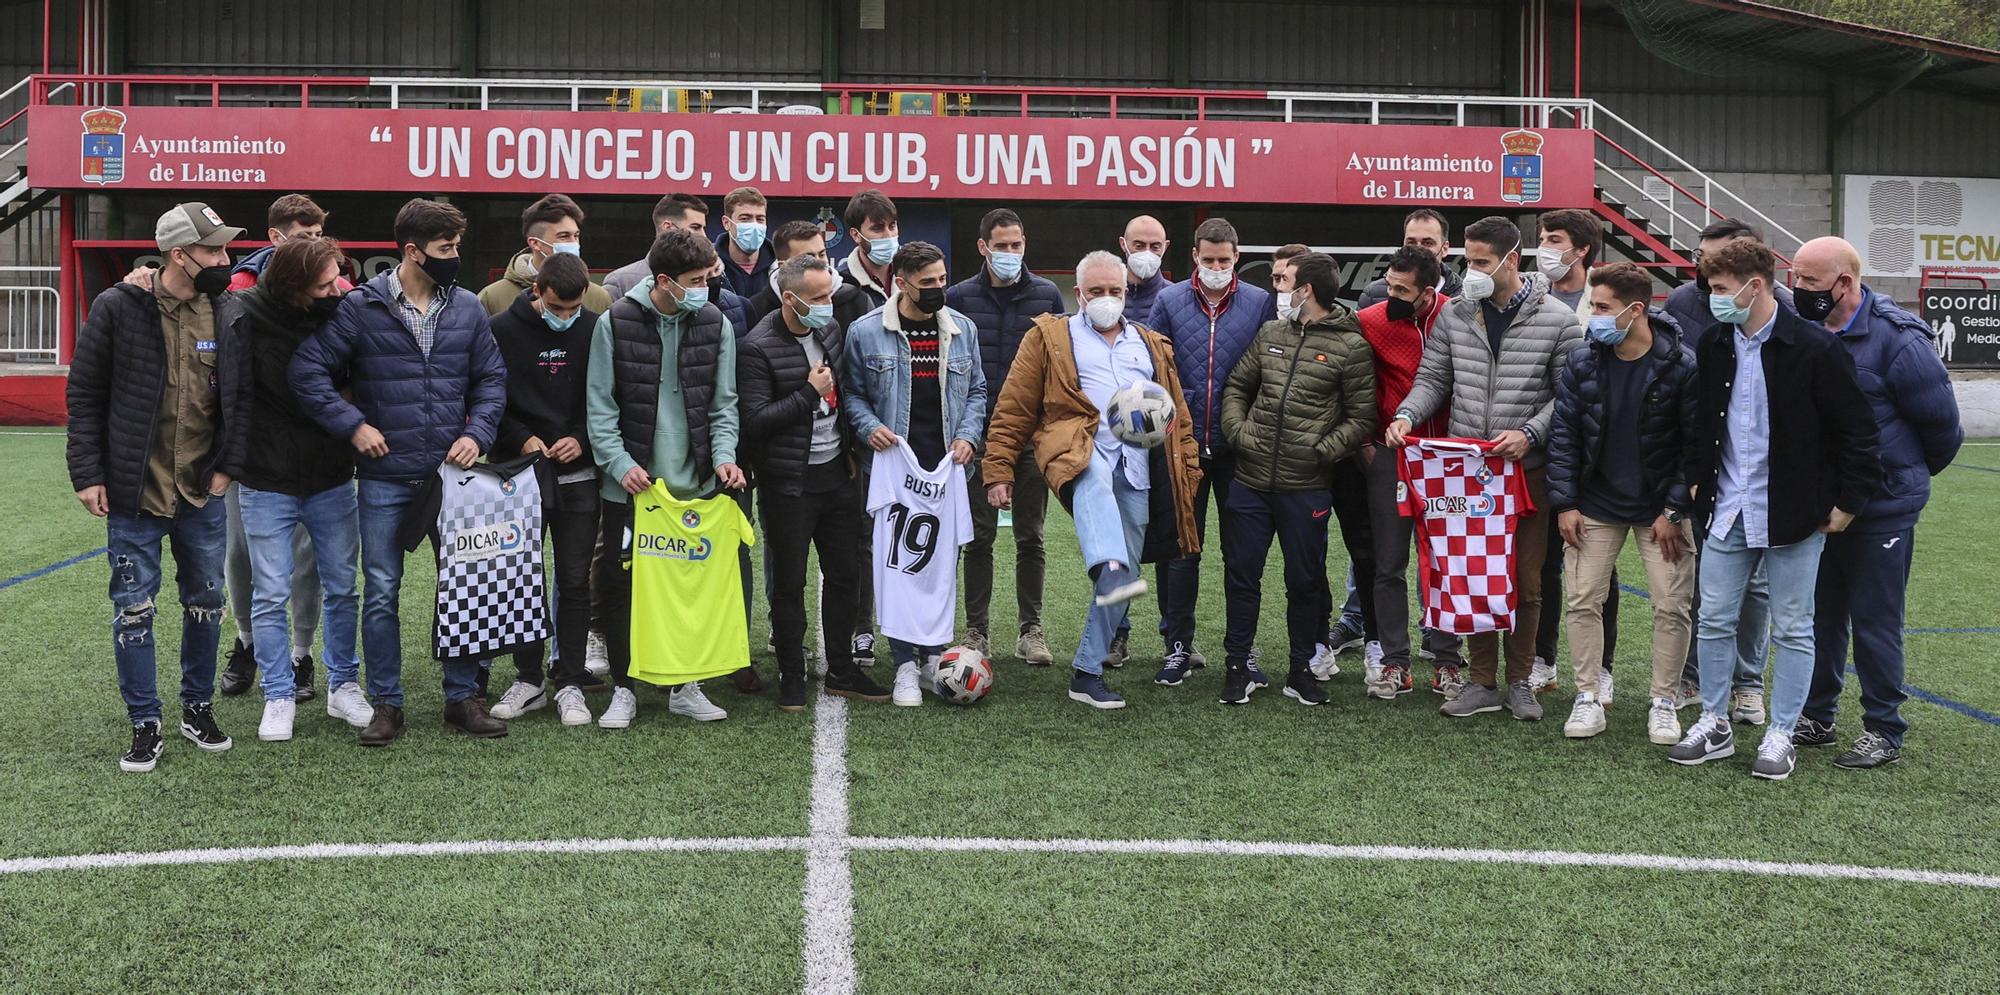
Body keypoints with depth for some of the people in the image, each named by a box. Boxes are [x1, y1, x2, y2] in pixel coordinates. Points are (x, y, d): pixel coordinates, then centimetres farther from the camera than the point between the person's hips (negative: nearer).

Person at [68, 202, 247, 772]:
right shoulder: (118, 308, -8)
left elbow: (240, 395, 10)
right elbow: (84, 395, -4)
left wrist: (228, 464, 2)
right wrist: (87, 474, -7)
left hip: (202, 492, 3)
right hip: (133, 492, -3)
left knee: (206, 601, 12)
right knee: (134, 609, 4)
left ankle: (198, 709, 28)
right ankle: (145, 726, 15)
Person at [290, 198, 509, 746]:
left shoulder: (468, 309, 4)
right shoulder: (361, 308, -6)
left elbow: (491, 379, 10)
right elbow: (308, 370, -7)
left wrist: (477, 433, -4)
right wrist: (352, 424, -12)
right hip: (385, 479, -2)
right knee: (381, 593, 5)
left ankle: (462, 696, 20)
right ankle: (385, 702, 16)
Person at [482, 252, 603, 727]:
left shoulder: (595, 329, -1)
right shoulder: (503, 330, -4)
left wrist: (581, 439, -11)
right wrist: (522, 439, -13)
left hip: (578, 475, 0)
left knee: (575, 580, 3)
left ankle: (569, 684, 10)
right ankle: (528, 679, 17)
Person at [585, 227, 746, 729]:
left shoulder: (716, 325, 2)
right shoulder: (615, 323, -5)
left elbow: (722, 403, 6)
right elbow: (600, 405, -3)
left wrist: (723, 453, -9)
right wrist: (619, 462, -14)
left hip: (695, 482, 2)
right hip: (629, 482, -2)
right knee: (620, 585, 3)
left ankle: (685, 685, 21)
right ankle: (623, 688, 16)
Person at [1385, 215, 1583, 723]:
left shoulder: (1558, 319, -4)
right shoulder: (1455, 315, 5)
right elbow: (1433, 379, 9)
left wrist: (1529, 432, -17)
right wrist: (1406, 415, -9)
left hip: (1527, 467, -2)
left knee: (1526, 581, 5)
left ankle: (1519, 681, 20)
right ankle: (1482, 682, 17)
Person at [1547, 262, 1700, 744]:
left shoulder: (1681, 366, -13)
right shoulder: (1582, 364, -4)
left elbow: (1696, 445, -9)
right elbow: (1564, 435, 0)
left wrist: (1675, 510, -11)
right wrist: (1564, 503, -6)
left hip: (1660, 508, -2)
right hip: (1596, 505, 2)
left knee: (1671, 607, 0)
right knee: (1583, 600, 1)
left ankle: (1663, 703, 14)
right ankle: (1587, 698, 12)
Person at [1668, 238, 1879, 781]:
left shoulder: (1815, 349, -14)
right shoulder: (1714, 344, 4)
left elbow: (1857, 430, -10)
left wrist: (1848, 501, -10)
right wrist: (1697, 478, 13)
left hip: (1792, 512, -5)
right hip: (1727, 508, 5)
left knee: (1792, 629, 6)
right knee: (1715, 620, 9)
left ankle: (1780, 736, 15)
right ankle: (1714, 725, 21)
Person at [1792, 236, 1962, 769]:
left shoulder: (1896, 339, -17)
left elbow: (1940, 419, -8)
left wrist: (1916, 472, 8)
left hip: (1881, 509, -6)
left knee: (1875, 622, 2)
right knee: (1821, 615, 14)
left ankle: (1884, 731, 14)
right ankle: (1816, 717, 27)